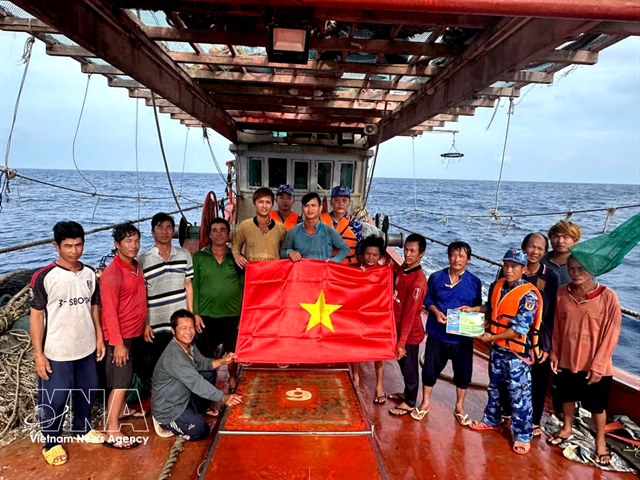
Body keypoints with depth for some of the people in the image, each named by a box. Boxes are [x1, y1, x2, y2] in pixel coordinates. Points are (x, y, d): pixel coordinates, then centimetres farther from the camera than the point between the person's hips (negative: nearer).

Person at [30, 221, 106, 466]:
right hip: (57, 352, -4)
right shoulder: (44, 277, -15)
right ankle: (51, 443, 31)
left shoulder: (89, 274, 0)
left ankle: (83, 429, 43)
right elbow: (36, 316, -10)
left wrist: (99, 337, 10)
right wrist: (38, 354, -11)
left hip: (86, 348, 5)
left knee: (86, 392, 19)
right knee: (53, 400, 9)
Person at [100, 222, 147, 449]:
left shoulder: (136, 266, 6)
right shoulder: (112, 273, -21)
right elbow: (109, 311, -22)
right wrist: (117, 343, -22)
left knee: (127, 377, 22)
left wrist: (144, 325, 17)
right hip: (120, 336, -8)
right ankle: (112, 433, 6)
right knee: (120, 382, -3)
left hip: (136, 333, 8)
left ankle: (121, 410, 41)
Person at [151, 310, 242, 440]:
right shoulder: (173, 356, -32)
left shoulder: (189, 345, -4)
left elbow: (202, 363, 10)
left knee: (209, 373, 4)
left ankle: (200, 409, 21)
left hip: (184, 396, 9)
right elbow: (195, 381, -37)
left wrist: (222, 361, -7)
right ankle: (164, 422, 5)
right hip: (167, 407, -9)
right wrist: (223, 398, -42)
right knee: (200, 431, -16)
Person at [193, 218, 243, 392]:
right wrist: (195, 313, -6)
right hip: (206, 314, -1)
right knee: (206, 353, 7)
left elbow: (243, 287, 4)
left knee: (232, 351, 13)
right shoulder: (198, 257, 1)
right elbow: (194, 287, -1)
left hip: (233, 314, 1)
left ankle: (232, 379, 34)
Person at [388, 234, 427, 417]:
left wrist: (402, 342, -23)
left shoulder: (418, 281, -26)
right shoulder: (400, 269, -1)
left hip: (410, 332, -8)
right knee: (403, 365, 24)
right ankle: (407, 393, 45)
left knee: (410, 367, 11)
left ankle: (410, 403, 30)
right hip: (398, 327, 8)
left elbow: (410, 314, -26)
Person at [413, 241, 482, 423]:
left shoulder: (475, 282, -4)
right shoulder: (436, 277, -5)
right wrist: (436, 312, -14)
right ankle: (425, 403, 31)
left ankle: (459, 407, 34)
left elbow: (478, 307, 5)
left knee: (463, 373, 11)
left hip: (463, 337, 1)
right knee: (430, 369, 9)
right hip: (437, 334, 0)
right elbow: (427, 299, 3)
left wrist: (469, 309, -17)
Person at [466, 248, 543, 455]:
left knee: (519, 395, 3)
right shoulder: (497, 286, 1)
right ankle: (492, 421, 40)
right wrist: (473, 309, 4)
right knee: (494, 388, 22)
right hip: (497, 349, 7)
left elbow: (519, 329, -23)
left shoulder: (528, 295, -21)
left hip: (517, 353, -7)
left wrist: (492, 337, -19)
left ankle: (523, 436, 18)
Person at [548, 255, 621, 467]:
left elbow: (611, 334, -14)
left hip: (595, 365, -3)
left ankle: (600, 442, 36)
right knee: (567, 397, 22)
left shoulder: (608, 297, -18)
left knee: (597, 406, 15)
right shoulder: (562, 293, -7)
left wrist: (598, 365, -13)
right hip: (566, 359, 3)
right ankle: (566, 429, 45)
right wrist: (554, 353, 4)